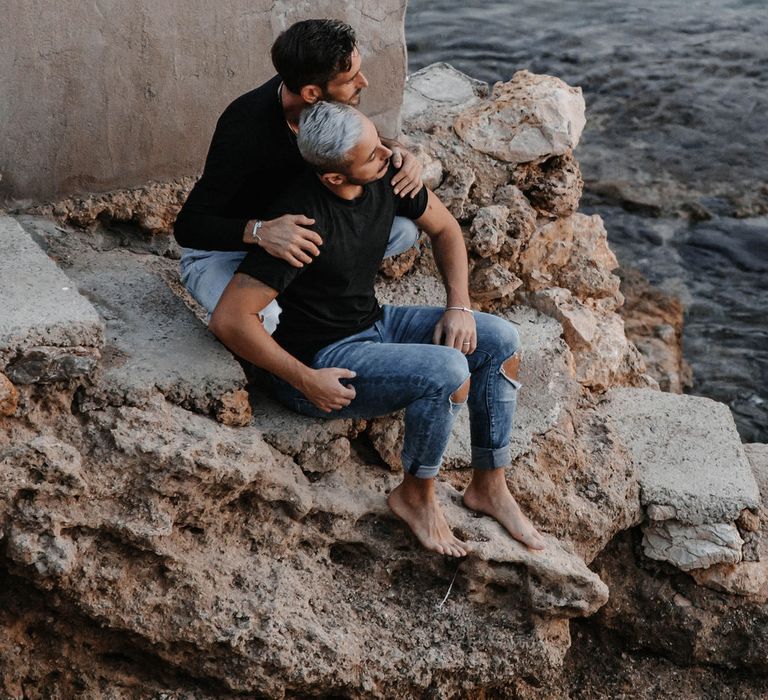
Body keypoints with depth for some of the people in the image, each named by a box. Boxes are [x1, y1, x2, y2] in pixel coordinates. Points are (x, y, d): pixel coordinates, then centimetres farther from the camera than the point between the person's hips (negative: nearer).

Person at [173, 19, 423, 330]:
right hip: (221, 248, -6)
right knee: (259, 319, -39)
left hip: (291, 227, 6)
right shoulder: (245, 127, -35)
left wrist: (397, 153, -17)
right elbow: (188, 225, -34)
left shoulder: (328, 106, -16)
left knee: (402, 230, -11)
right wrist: (260, 231, -52)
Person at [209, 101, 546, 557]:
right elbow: (230, 319, -30)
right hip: (319, 361, -8)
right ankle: (416, 496, -1)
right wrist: (306, 380, -24)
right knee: (448, 371, -27)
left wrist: (459, 306, -1)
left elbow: (444, 228, 12)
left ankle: (490, 488, 12)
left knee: (501, 342, -1)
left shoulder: (387, 173, -9)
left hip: (373, 323, 8)